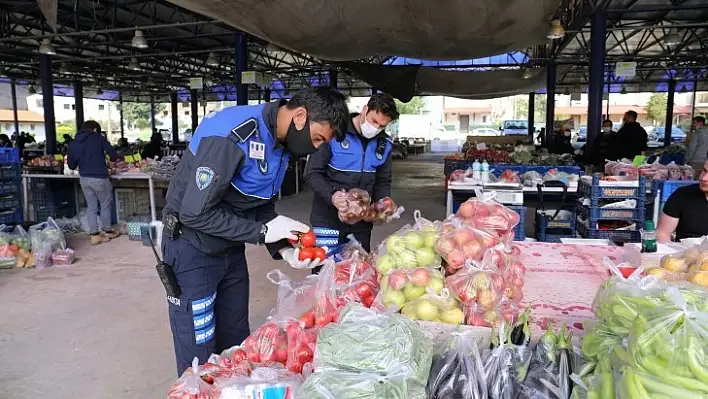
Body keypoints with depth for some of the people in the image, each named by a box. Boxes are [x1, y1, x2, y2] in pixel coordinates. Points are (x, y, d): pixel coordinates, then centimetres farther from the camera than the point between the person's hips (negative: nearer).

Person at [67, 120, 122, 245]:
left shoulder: (73, 143, 8)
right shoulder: (98, 137, -2)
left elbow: (71, 165, 9)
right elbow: (113, 154, -7)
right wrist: (114, 158, 16)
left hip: (84, 178, 4)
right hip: (99, 178, -4)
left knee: (91, 206, 13)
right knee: (105, 204, 12)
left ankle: (94, 235, 14)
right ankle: (108, 231, 23)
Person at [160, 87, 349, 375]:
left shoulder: (280, 143, 0)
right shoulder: (232, 135, -29)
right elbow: (195, 213, -28)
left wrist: (284, 249, -6)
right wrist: (263, 231, -24)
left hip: (231, 250, 8)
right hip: (193, 250, -8)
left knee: (236, 345, 17)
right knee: (199, 357, 3)